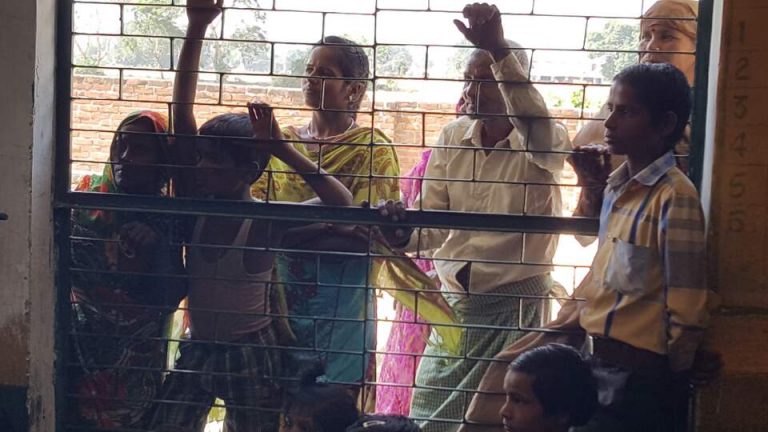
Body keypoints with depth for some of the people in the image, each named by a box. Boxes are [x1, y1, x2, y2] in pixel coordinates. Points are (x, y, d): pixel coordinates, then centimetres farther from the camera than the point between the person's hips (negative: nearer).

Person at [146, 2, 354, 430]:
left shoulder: (269, 221, -16)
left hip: (251, 354, -4)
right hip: (197, 349, 4)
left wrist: (282, 148, -33)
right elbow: (182, 111, -12)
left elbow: (342, 202, -31)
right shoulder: (198, 202, -6)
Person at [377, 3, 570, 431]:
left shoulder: (548, 145, -10)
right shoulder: (452, 138, 4)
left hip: (519, 305, -5)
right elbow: (435, 225, 3)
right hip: (455, 303, 5)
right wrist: (406, 232, -20)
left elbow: (539, 130, -36)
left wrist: (499, 50, -44)